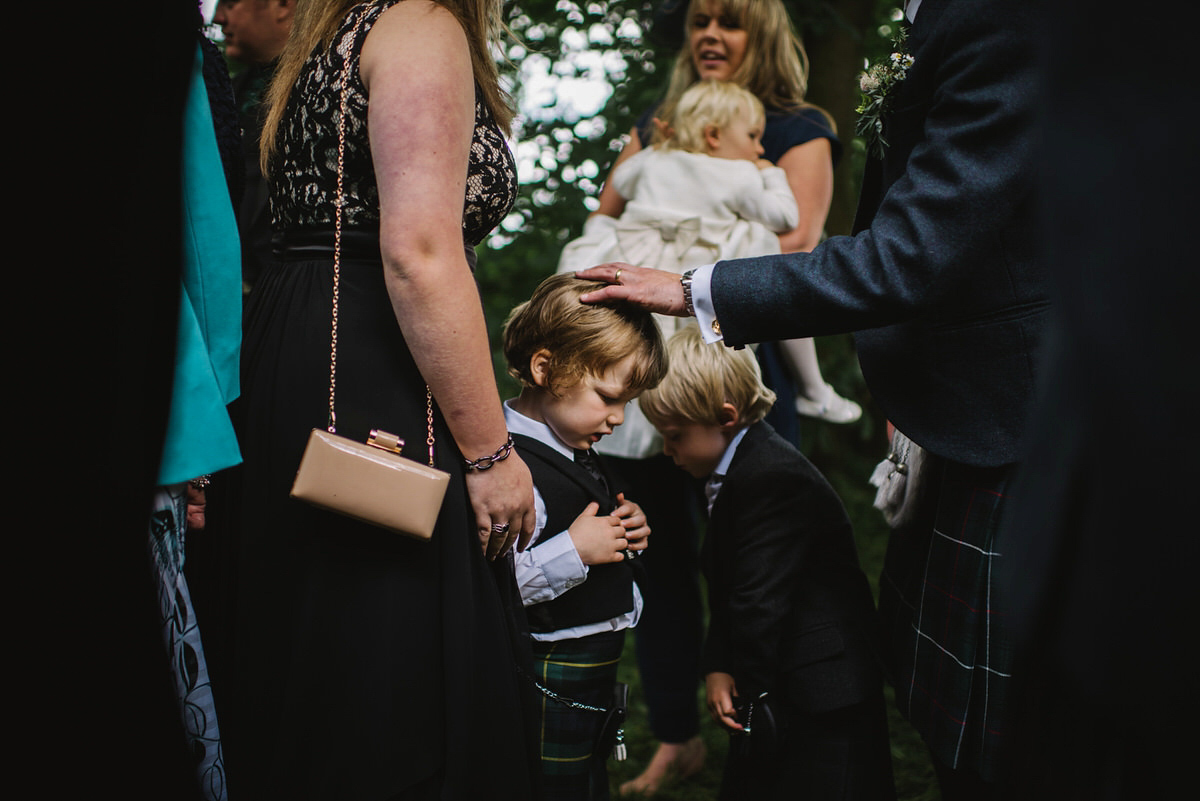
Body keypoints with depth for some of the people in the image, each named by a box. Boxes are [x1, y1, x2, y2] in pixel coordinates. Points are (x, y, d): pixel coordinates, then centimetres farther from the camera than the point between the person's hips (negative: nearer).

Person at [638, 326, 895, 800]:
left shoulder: (772, 479, -24)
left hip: (821, 696, -9)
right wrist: (717, 667, -2)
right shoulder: (728, 472, 8)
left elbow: (759, 602, -23)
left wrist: (749, 686, -11)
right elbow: (726, 590, 7)